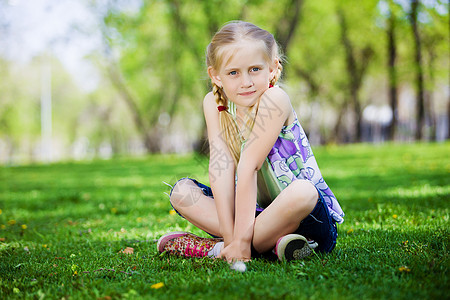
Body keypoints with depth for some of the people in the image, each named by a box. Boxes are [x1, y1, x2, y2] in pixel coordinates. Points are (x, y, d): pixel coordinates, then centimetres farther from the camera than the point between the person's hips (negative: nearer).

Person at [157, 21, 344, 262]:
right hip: (254, 210, 5)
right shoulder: (213, 103, -5)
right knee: (181, 192, -7)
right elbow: (221, 166, -15)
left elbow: (248, 166, -25)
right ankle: (273, 240, -21)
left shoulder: (273, 99, -19)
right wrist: (230, 235, -23)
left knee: (302, 192, -37)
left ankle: (216, 248, -20)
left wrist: (241, 239, -25)